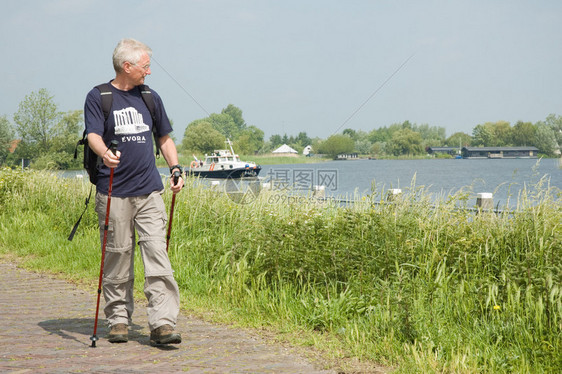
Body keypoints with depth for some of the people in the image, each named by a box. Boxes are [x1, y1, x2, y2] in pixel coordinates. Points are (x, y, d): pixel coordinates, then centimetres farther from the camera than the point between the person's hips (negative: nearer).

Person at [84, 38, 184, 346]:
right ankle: (118, 319, 15)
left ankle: (162, 324, -10)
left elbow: (164, 138, 24)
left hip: (149, 192, 3)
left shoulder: (150, 97, 16)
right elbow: (93, 135, -12)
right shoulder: (98, 97, 1)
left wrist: (175, 168, 9)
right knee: (117, 257, 2)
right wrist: (105, 153, -34)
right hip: (114, 193, -3)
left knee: (157, 254, -8)